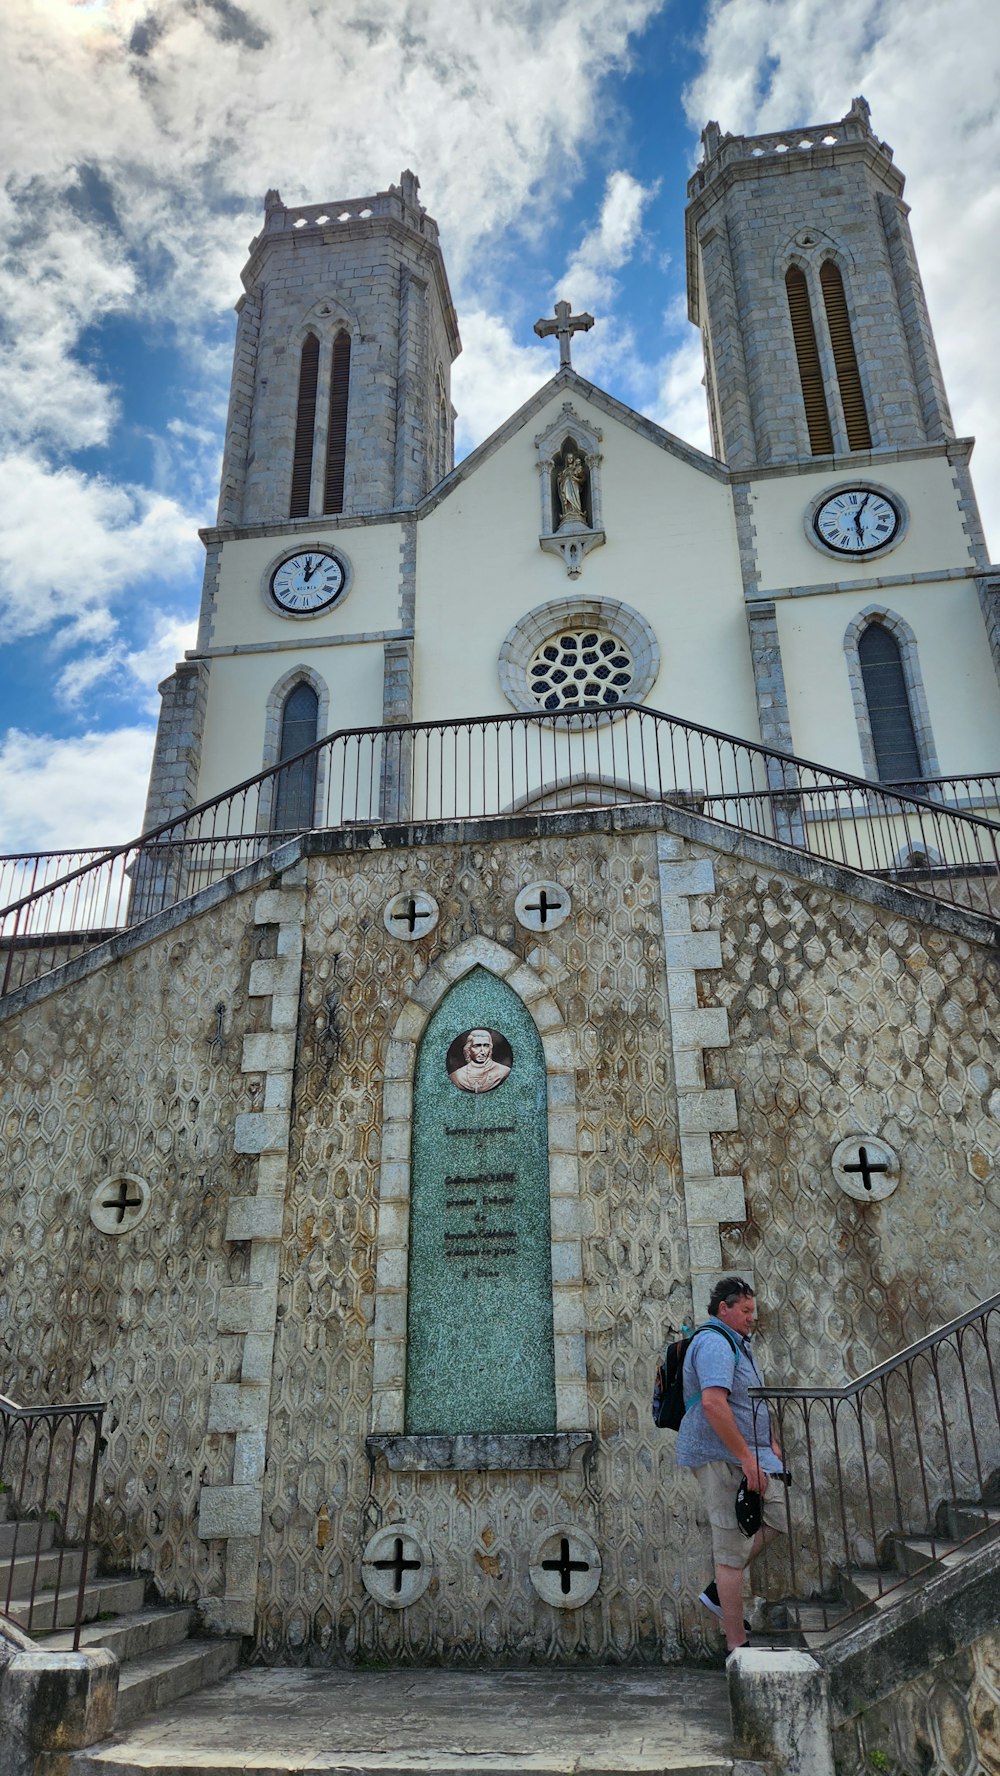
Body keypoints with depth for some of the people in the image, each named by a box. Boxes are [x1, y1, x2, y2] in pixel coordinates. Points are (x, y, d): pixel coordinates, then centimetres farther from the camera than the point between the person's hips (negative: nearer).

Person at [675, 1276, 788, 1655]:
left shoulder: (735, 1342, 17)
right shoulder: (715, 1343, -18)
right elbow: (713, 1403, -31)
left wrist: (769, 1444, 20)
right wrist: (747, 1458, -28)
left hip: (744, 1454, 10)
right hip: (721, 1457, -10)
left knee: (780, 1515, 13)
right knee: (733, 1547, -4)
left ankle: (718, 1591, 18)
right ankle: (737, 1646, 6)